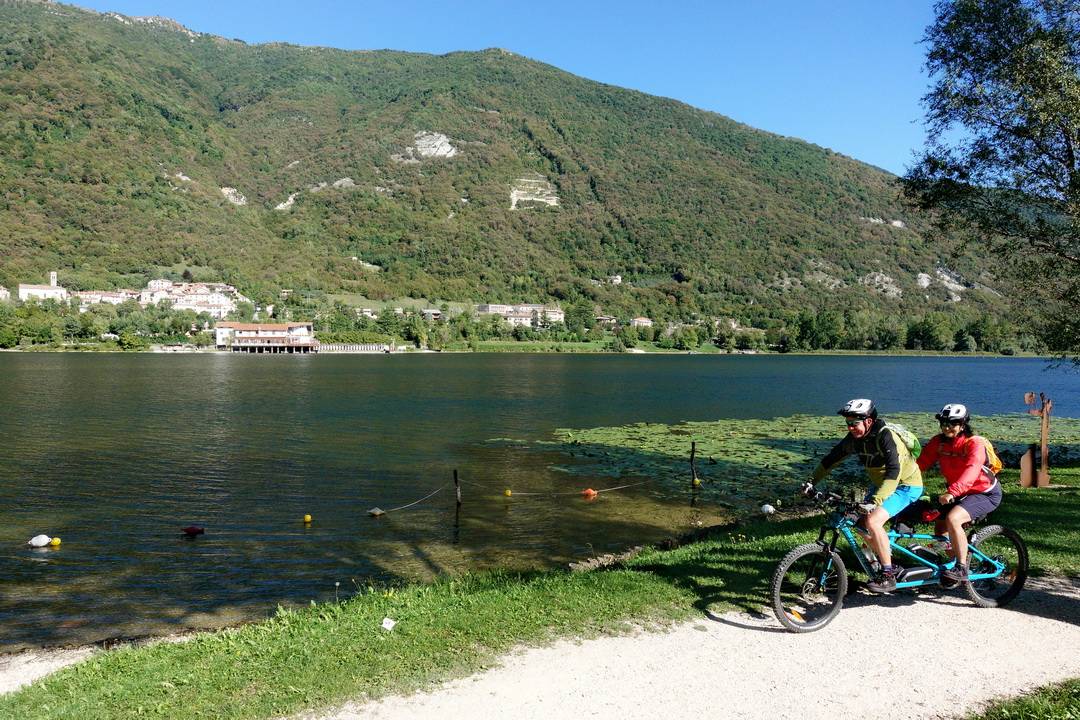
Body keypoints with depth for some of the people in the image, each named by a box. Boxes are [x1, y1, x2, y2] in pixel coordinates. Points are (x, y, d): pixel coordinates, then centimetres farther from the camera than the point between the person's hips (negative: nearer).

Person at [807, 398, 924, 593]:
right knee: (863, 524, -1)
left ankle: (888, 577, -12)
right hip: (879, 483, 8)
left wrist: (875, 500, -49)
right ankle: (888, 565, 19)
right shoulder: (854, 438, -8)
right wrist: (812, 481, -7)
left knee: (873, 521, -24)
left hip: (906, 485, -8)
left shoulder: (885, 436, -30)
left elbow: (894, 472, -40)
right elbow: (831, 458, 2)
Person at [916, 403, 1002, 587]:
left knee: (952, 519, -29)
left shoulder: (974, 443, -24)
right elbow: (921, 463, -13)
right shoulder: (938, 442, -6)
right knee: (939, 529, 4)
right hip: (958, 493, 7)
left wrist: (952, 492, -54)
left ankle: (962, 569, -19)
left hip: (985, 493, -7)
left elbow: (971, 471, -40)